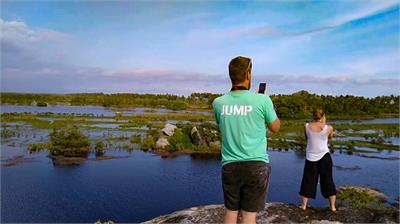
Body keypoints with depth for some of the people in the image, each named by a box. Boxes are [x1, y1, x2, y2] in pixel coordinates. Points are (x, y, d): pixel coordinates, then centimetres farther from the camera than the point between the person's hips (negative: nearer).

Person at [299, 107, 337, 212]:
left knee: (308, 181, 11)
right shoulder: (328, 128, -8)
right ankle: (333, 206, 20)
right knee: (328, 181, 12)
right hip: (324, 157, 0)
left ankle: (304, 205, 18)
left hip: (311, 157, 1)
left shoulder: (307, 126, -6)